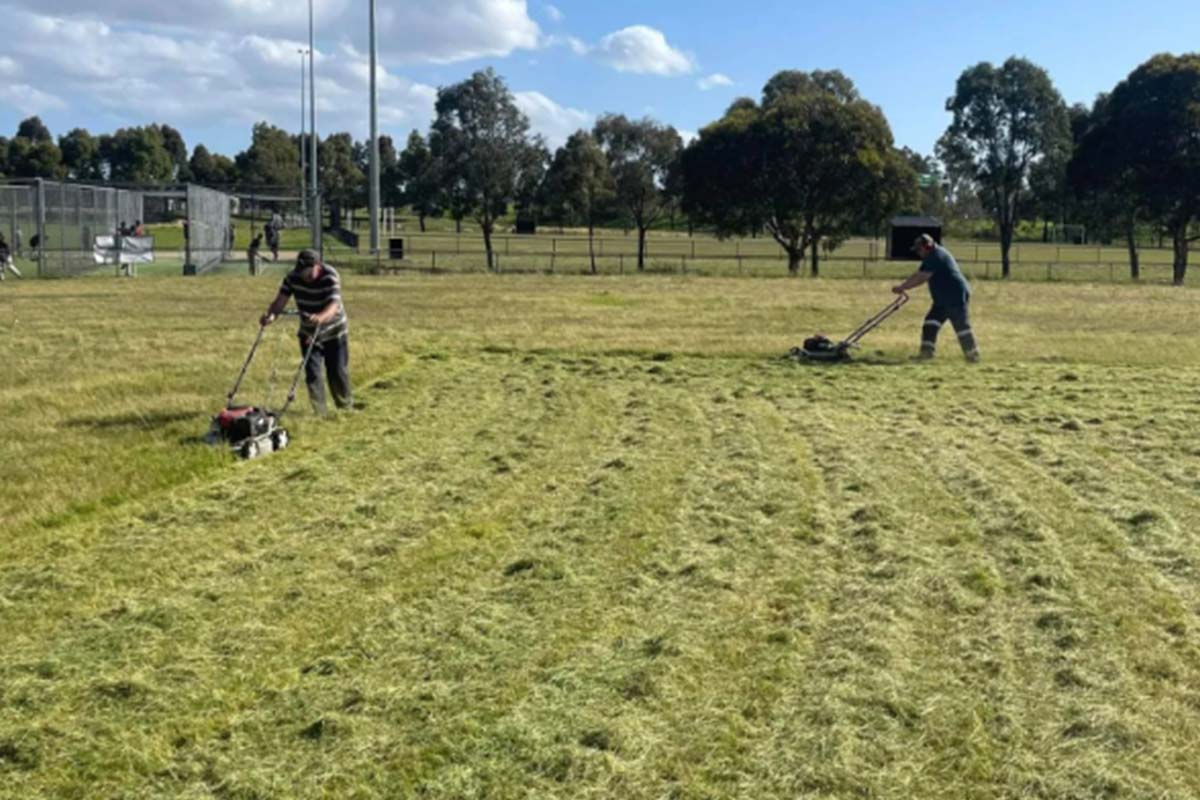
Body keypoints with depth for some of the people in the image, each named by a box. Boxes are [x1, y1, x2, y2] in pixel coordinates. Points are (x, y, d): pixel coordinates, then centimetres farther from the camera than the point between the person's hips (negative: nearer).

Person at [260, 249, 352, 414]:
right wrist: (271, 314, -40)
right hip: (308, 333, 3)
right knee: (312, 372, -4)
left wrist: (320, 317, -60)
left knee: (338, 372, 3)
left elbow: (333, 305, -39)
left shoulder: (330, 277, -26)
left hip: (334, 332, -3)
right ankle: (320, 411, 3)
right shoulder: (293, 277, -13)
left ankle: (346, 407, 24)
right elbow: (281, 299, -19)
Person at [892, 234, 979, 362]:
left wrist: (902, 287, -13)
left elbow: (921, 278, -20)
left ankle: (973, 355, 5)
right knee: (930, 324, 4)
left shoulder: (937, 256, -18)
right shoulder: (931, 257, 14)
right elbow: (917, 275, 12)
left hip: (957, 298, -10)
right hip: (942, 300, 11)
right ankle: (926, 352, 4)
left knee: (962, 328, -4)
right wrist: (902, 286, 0)